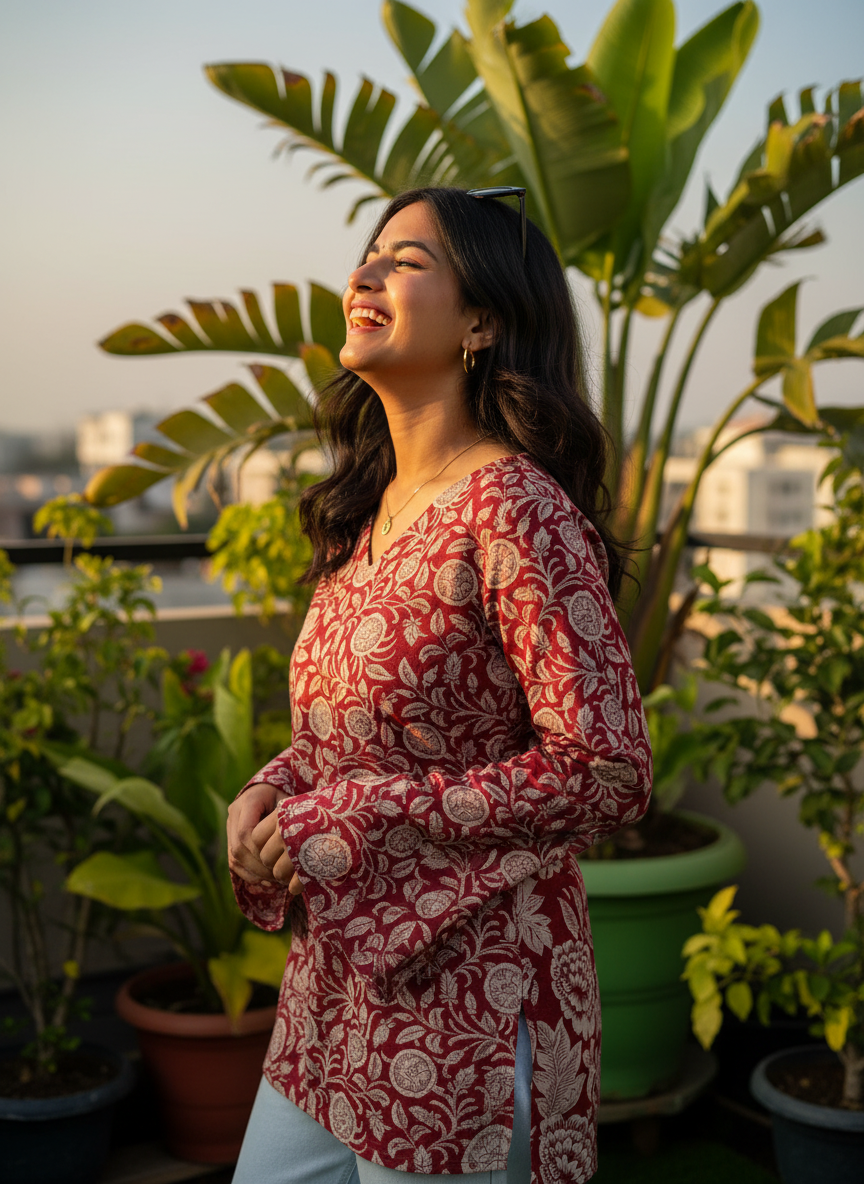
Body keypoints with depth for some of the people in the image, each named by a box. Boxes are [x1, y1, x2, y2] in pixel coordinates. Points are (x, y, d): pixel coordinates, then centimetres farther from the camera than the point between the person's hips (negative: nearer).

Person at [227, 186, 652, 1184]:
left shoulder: (511, 505, -18)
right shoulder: (367, 507, 7)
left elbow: (605, 773, -22)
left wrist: (357, 821, -20)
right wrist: (267, 797, -3)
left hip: (465, 1008, -8)